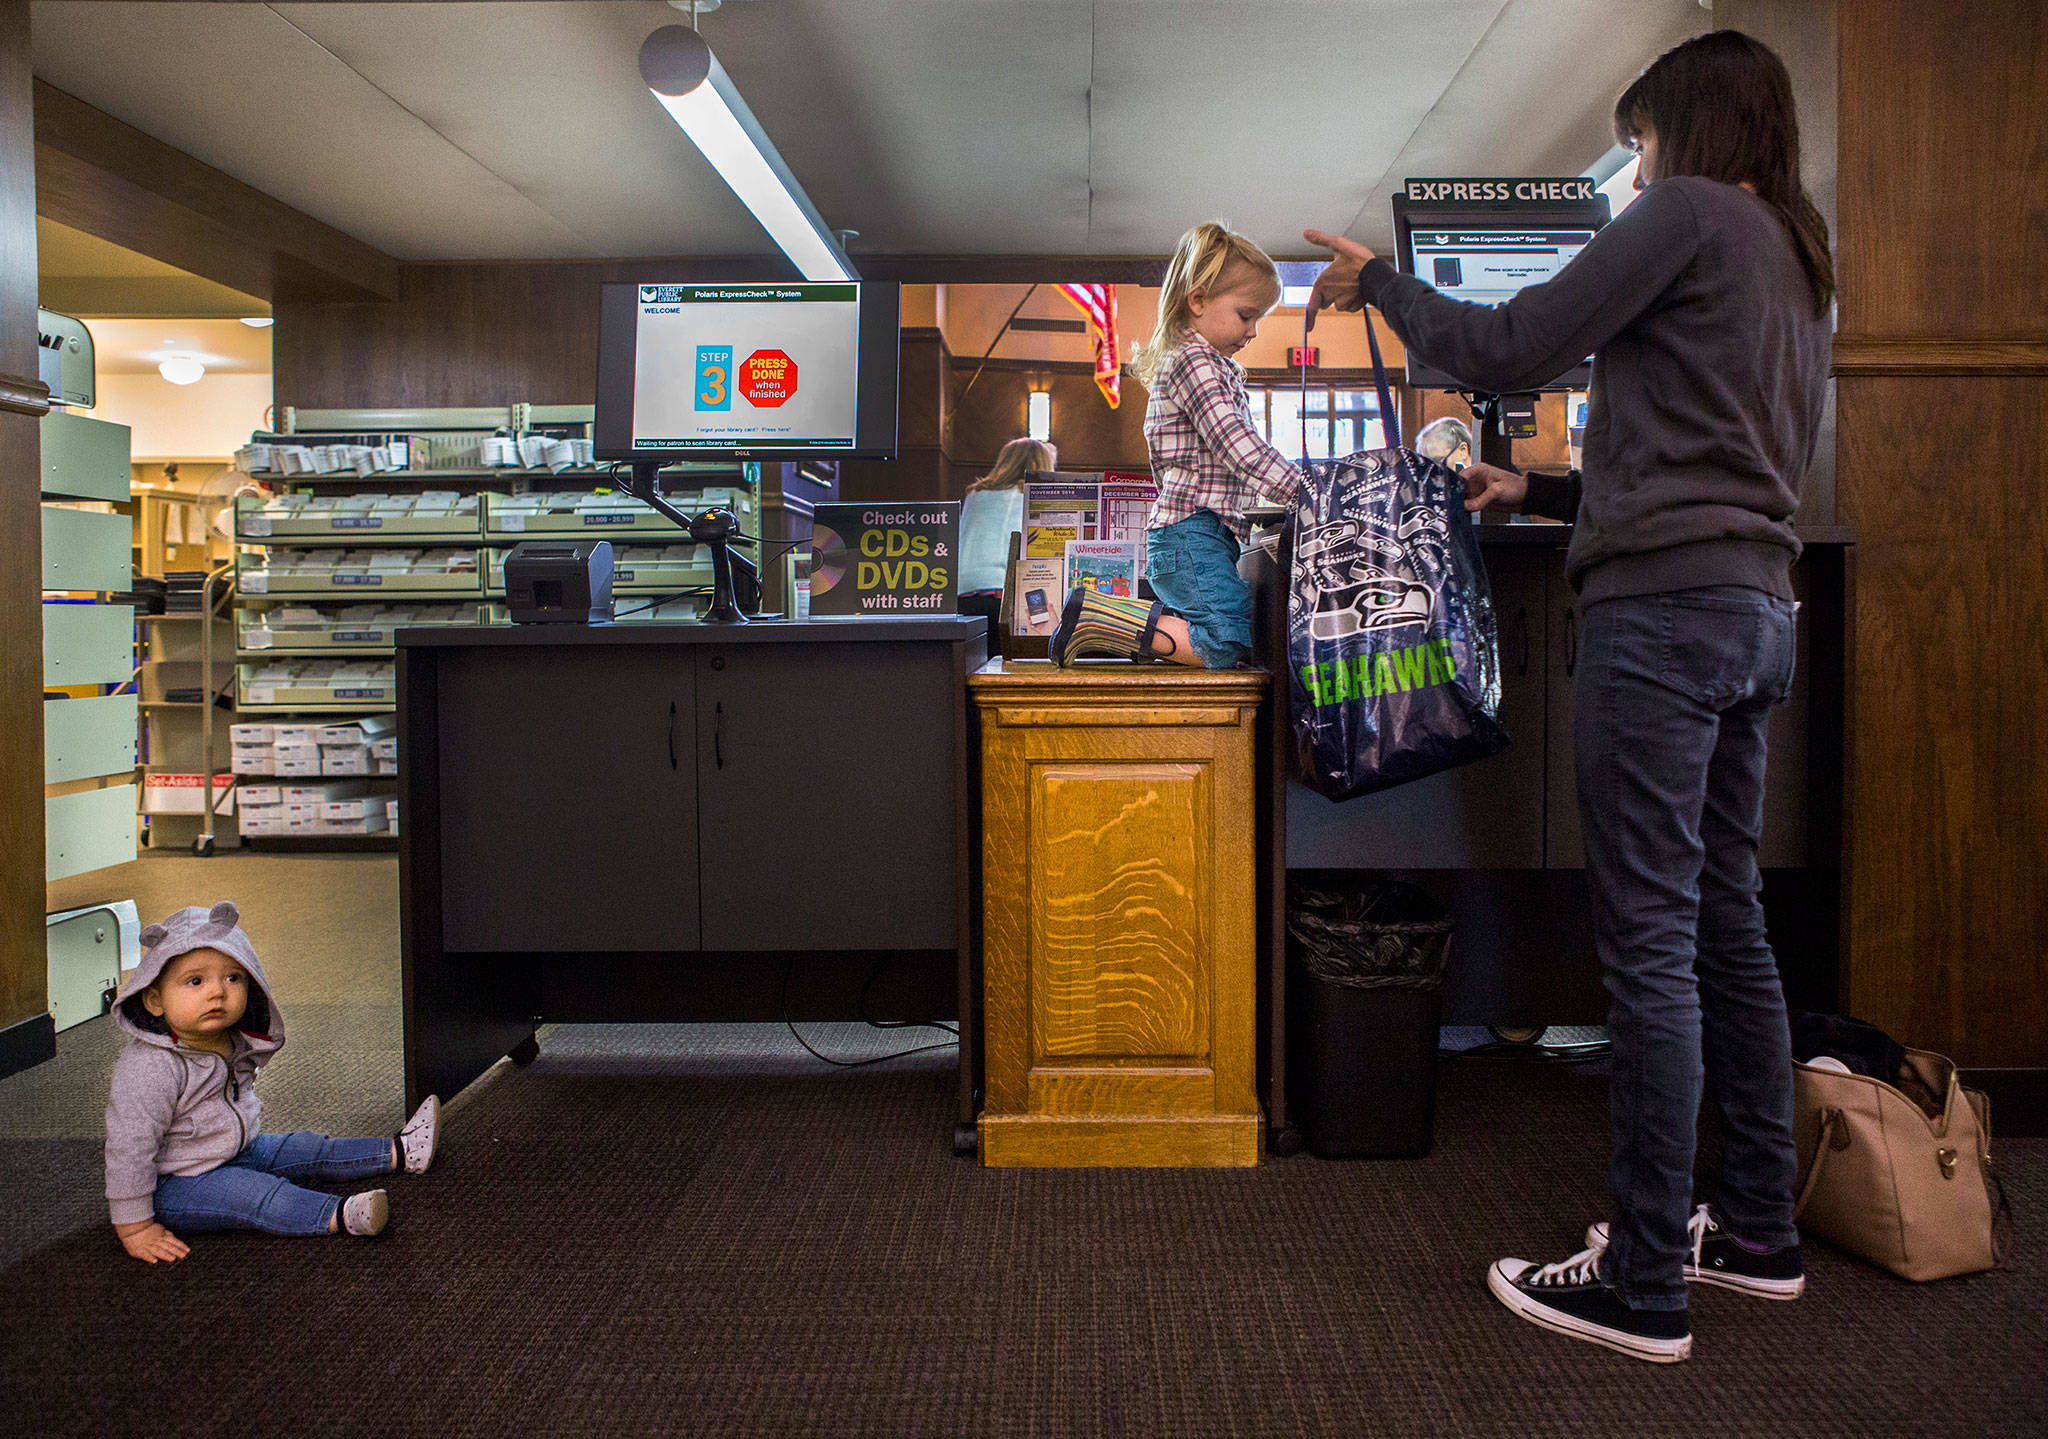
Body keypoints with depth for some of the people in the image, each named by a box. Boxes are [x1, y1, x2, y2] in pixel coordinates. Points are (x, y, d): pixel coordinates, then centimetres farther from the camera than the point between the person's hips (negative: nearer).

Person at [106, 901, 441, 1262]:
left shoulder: (235, 1043, -2)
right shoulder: (150, 1069, -30)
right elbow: (129, 1149, -27)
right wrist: (135, 1228, -25)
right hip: (172, 1187, -9)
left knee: (304, 1149, 6)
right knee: (249, 1192, -28)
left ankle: (400, 1152, 11)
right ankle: (339, 1216, -43)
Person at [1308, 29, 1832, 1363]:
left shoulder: (1689, 214, -3)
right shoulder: (1799, 265, 24)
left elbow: (1511, 349, -8)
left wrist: (1375, 280, 6)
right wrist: (1540, 493, 29)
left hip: (1665, 608, -9)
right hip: (1757, 608, 9)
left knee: (1650, 942, -8)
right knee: (1728, 924, 14)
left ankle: (1644, 1288, -2)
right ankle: (1759, 1231, 24)